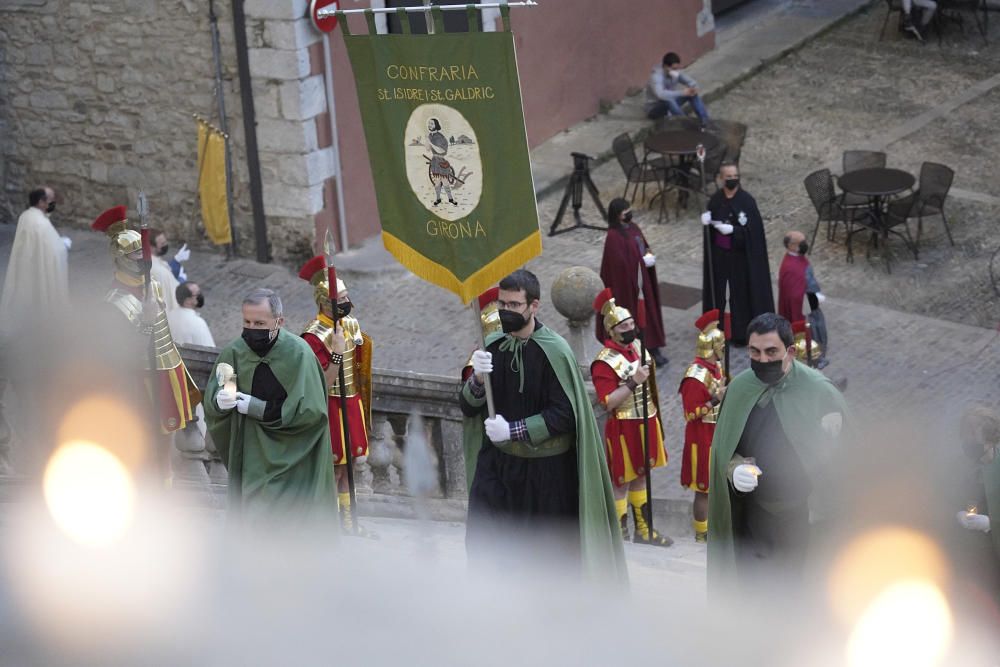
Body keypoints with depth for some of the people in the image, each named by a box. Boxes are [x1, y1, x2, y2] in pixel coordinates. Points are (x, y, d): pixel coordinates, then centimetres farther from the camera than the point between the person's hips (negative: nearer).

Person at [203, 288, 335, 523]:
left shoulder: (298, 353, -16)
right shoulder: (235, 351, -4)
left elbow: (310, 410, -18)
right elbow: (211, 400, 5)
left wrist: (259, 409, -18)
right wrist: (220, 401, -20)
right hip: (251, 457, 4)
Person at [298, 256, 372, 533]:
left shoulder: (351, 324, 3)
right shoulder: (314, 336, -22)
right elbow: (322, 385, -26)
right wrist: (338, 352, -31)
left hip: (353, 403, 8)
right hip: (332, 408, -8)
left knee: (348, 463, 16)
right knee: (333, 467, 0)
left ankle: (347, 520, 27)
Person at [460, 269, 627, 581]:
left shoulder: (554, 351, -14)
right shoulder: (492, 346, 0)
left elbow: (565, 415, -16)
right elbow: (467, 407, 2)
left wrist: (513, 430, -21)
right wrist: (477, 379, -19)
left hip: (545, 469, -4)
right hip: (497, 462, 5)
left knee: (550, 551, 8)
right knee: (480, 543, 5)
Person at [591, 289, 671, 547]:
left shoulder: (639, 347, 4)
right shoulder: (604, 362, -20)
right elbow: (607, 403, -24)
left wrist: (655, 419, 20)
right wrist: (633, 382, -30)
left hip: (647, 423, 8)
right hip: (623, 428, -8)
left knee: (641, 477, 19)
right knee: (621, 482, 2)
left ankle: (643, 530, 31)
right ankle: (619, 536, 12)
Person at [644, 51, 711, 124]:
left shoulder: (676, 73, -6)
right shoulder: (656, 76, -28)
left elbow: (692, 82, -1)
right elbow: (660, 94, -45)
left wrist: (693, 88, -26)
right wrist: (682, 93, -44)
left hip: (670, 105, 7)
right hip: (654, 110, -7)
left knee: (692, 93, -10)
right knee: (668, 100, -39)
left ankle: (704, 120, -21)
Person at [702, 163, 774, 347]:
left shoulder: (746, 200, -13)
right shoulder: (715, 199, -1)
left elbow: (753, 229, -15)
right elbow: (709, 227, 6)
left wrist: (732, 230, -27)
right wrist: (706, 220, -17)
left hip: (739, 254, -4)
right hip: (718, 252, 4)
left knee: (741, 291, 4)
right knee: (716, 288, 12)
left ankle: (741, 333, 15)